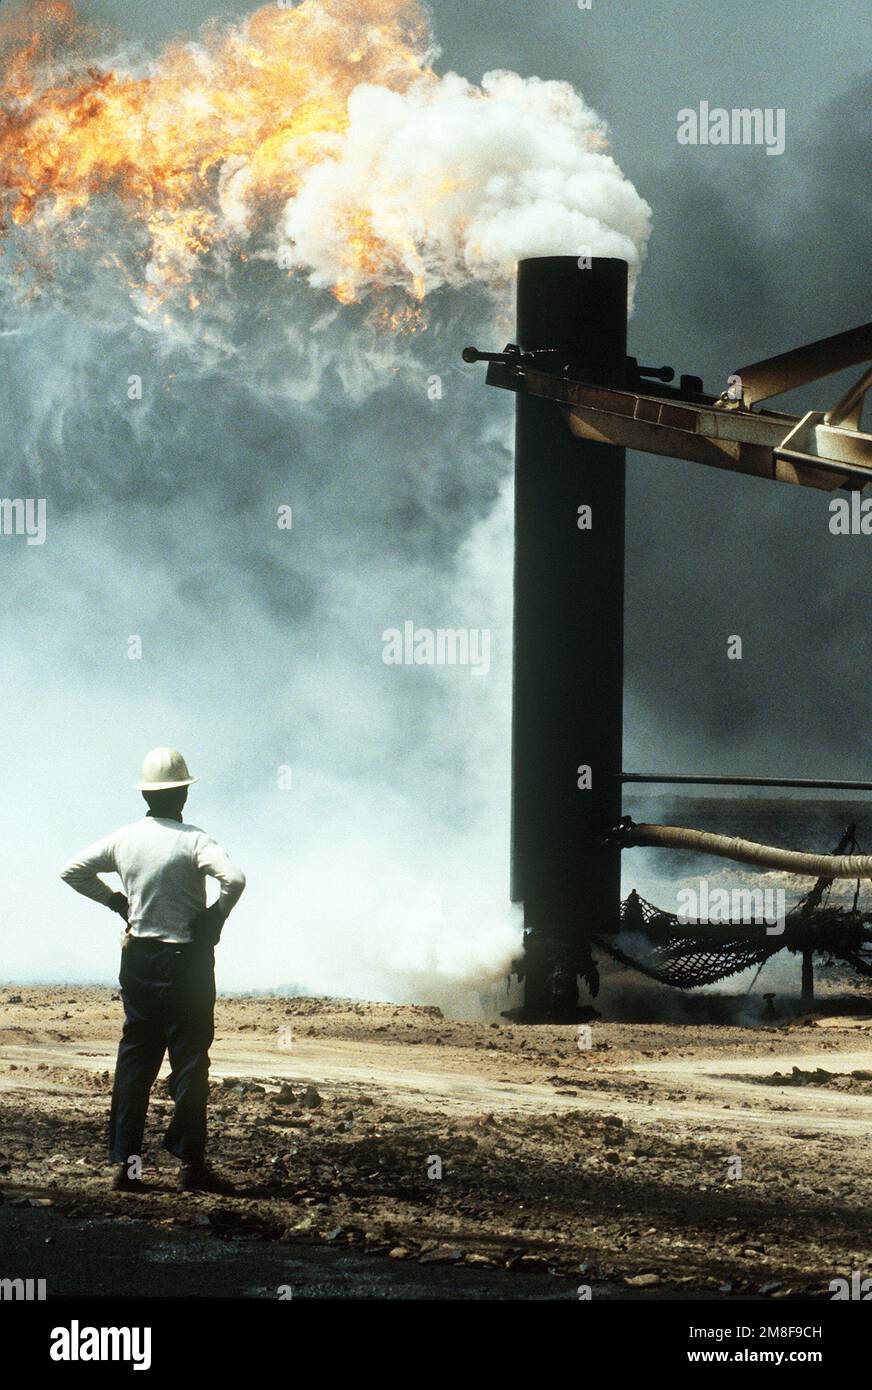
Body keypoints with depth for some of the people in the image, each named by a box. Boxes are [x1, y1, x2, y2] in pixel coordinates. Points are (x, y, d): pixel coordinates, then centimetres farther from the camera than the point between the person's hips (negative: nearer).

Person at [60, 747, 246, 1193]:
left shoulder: (124, 839, 3)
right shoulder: (192, 840, -13)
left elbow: (72, 871, 13)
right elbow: (234, 878, -27)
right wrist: (216, 916, -11)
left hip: (138, 957, 5)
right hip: (186, 960, -5)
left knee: (134, 1057, 9)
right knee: (189, 1060, 1)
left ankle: (125, 1161, 6)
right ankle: (190, 1162, 0)